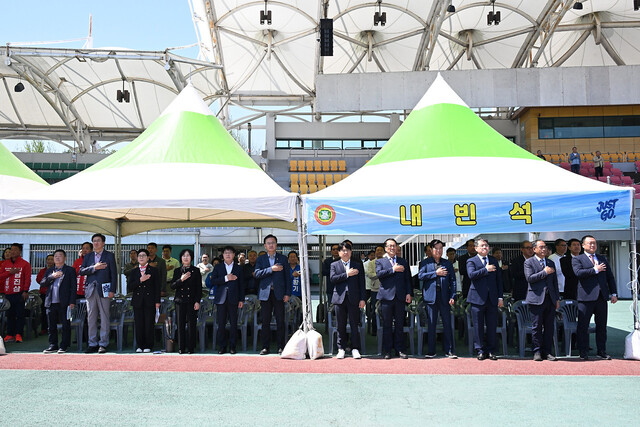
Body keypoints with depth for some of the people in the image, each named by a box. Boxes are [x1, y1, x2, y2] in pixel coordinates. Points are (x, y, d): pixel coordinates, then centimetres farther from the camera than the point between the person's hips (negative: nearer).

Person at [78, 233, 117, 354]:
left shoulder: (109, 255, 6)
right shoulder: (88, 256, 16)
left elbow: (114, 274, 1)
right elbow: (81, 271, 6)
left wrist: (112, 290, -7)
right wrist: (94, 267, -9)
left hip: (104, 290, -3)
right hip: (91, 290, 3)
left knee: (104, 318, -2)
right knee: (91, 319, 5)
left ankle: (103, 344, 3)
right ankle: (92, 344, 11)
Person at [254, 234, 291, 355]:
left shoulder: (283, 258, 10)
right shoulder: (260, 259, 11)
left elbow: (287, 276, 7)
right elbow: (257, 274, -3)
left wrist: (288, 293, -1)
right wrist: (271, 269, -13)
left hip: (279, 293, 0)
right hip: (265, 293, 1)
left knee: (280, 321, 0)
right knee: (265, 321, 3)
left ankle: (281, 346, 7)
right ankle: (265, 347, 9)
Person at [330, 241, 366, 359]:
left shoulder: (358, 264, 10)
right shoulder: (334, 265, 10)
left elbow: (361, 283, 7)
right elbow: (332, 279, -7)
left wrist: (362, 299, 0)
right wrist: (347, 274, -13)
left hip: (354, 299, 0)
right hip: (339, 298, 0)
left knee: (354, 325, 0)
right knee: (341, 326, 5)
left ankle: (355, 349, 8)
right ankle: (341, 349, 13)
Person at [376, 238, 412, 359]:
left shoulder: (403, 261, 16)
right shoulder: (380, 261, 8)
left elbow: (407, 278, 13)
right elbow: (379, 273, -11)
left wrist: (408, 293, 3)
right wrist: (393, 269, -13)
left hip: (400, 297, 2)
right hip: (386, 296, -2)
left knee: (399, 325, 5)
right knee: (387, 325, 2)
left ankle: (400, 349, 12)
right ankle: (387, 351, 9)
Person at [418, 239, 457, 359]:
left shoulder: (447, 263, 13)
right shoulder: (425, 262, 9)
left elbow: (452, 280, 9)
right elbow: (420, 275, -5)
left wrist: (452, 296, -1)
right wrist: (436, 273, -10)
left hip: (444, 296, 1)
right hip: (431, 296, -1)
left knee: (447, 324, 1)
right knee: (431, 324, 3)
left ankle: (449, 351, 8)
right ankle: (431, 351, 10)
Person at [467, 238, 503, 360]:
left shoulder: (494, 261, 14)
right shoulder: (471, 261, 2)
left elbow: (499, 279, 13)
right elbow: (472, 275, -18)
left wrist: (500, 297, 7)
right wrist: (486, 269, -15)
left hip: (492, 299, 3)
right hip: (478, 298, -3)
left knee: (492, 326, 6)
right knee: (478, 326, 2)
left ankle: (490, 350, 15)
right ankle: (480, 350, 12)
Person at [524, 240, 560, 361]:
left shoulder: (551, 263, 18)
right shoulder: (529, 262, 2)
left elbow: (555, 282, 19)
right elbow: (529, 278, -12)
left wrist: (557, 298, 14)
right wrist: (544, 272, -11)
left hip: (550, 299, 5)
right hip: (536, 299, -5)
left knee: (549, 327, 5)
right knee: (536, 327, -1)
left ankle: (547, 351, 12)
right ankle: (537, 351, 6)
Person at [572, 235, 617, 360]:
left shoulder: (602, 258, 18)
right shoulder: (577, 259, 3)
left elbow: (610, 276, 17)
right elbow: (578, 273, -16)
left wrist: (614, 293, 9)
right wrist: (595, 270, -11)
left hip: (602, 297, 5)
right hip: (586, 297, -5)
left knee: (602, 326, 9)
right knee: (583, 326, -2)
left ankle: (601, 351, 19)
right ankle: (583, 352, 7)